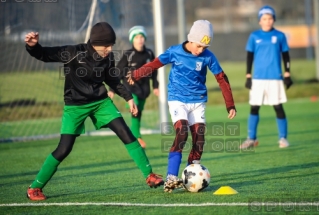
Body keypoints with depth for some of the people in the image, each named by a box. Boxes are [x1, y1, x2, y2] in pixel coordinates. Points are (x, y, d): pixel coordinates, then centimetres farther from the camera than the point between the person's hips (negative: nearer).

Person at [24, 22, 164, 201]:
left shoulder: (107, 57, -6)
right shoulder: (74, 53, -22)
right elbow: (44, 55, -23)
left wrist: (128, 97, 12)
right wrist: (33, 46, -44)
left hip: (101, 101, 4)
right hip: (75, 106, -4)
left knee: (126, 134, -6)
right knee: (64, 149, -8)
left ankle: (149, 175, 5)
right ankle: (35, 187, 7)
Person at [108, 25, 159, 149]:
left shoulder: (149, 54, 1)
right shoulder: (128, 55, -11)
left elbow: (153, 71, 15)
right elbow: (118, 72, -8)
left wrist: (155, 86, 17)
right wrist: (111, 89, -11)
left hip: (144, 86, 4)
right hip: (130, 85, -4)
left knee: (139, 112, 9)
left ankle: (133, 136, 19)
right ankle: (137, 136, -26)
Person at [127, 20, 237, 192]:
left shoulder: (208, 57, -7)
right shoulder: (174, 52, -10)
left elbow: (222, 79, -1)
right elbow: (154, 64, 3)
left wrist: (230, 105, -1)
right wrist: (135, 75, 12)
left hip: (198, 102, 3)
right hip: (177, 100, -3)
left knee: (199, 138, -5)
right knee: (181, 133, -22)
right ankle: (171, 178, -27)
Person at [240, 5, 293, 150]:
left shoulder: (279, 36, 2)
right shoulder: (254, 36, 4)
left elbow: (285, 55, 8)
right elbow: (249, 56, 7)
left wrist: (287, 74, 3)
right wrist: (248, 76, 3)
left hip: (275, 78, -1)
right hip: (258, 78, 1)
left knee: (278, 107, -2)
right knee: (254, 108, 2)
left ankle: (283, 138, 7)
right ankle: (251, 139, 9)